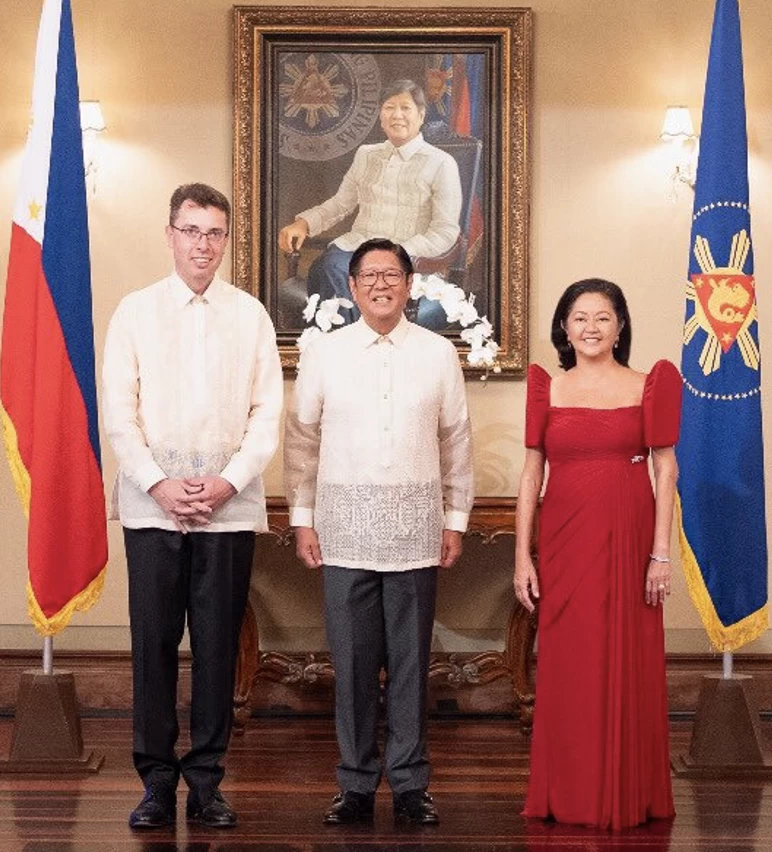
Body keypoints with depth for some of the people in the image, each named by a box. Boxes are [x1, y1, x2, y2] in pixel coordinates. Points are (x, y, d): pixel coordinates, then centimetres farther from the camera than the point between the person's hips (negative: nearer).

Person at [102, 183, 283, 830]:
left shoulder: (251, 315, 7)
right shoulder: (135, 311, 6)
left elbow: (267, 415, 3)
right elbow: (118, 413, 2)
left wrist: (227, 481, -9)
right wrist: (159, 484, -10)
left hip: (230, 507, 0)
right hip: (151, 507, 0)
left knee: (218, 644, 2)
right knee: (153, 642, 0)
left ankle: (206, 779, 11)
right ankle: (157, 780, 9)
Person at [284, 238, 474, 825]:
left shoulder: (439, 354, 4)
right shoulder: (324, 353, 4)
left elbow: (457, 442, 9)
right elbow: (301, 440, 9)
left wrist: (456, 520, 7)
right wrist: (302, 518, 5)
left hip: (415, 529, 0)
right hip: (345, 529, 0)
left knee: (411, 661, 3)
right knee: (353, 662, 3)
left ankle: (409, 783, 13)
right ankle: (357, 784, 13)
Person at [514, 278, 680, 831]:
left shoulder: (647, 387, 2)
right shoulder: (548, 390, 7)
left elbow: (666, 470, 0)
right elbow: (532, 474, 6)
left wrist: (661, 553, -7)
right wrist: (522, 556, 0)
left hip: (626, 541, -1)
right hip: (564, 542, 2)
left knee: (626, 668, 3)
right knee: (566, 669, 5)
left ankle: (626, 795, 14)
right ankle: (568, 795, 16)